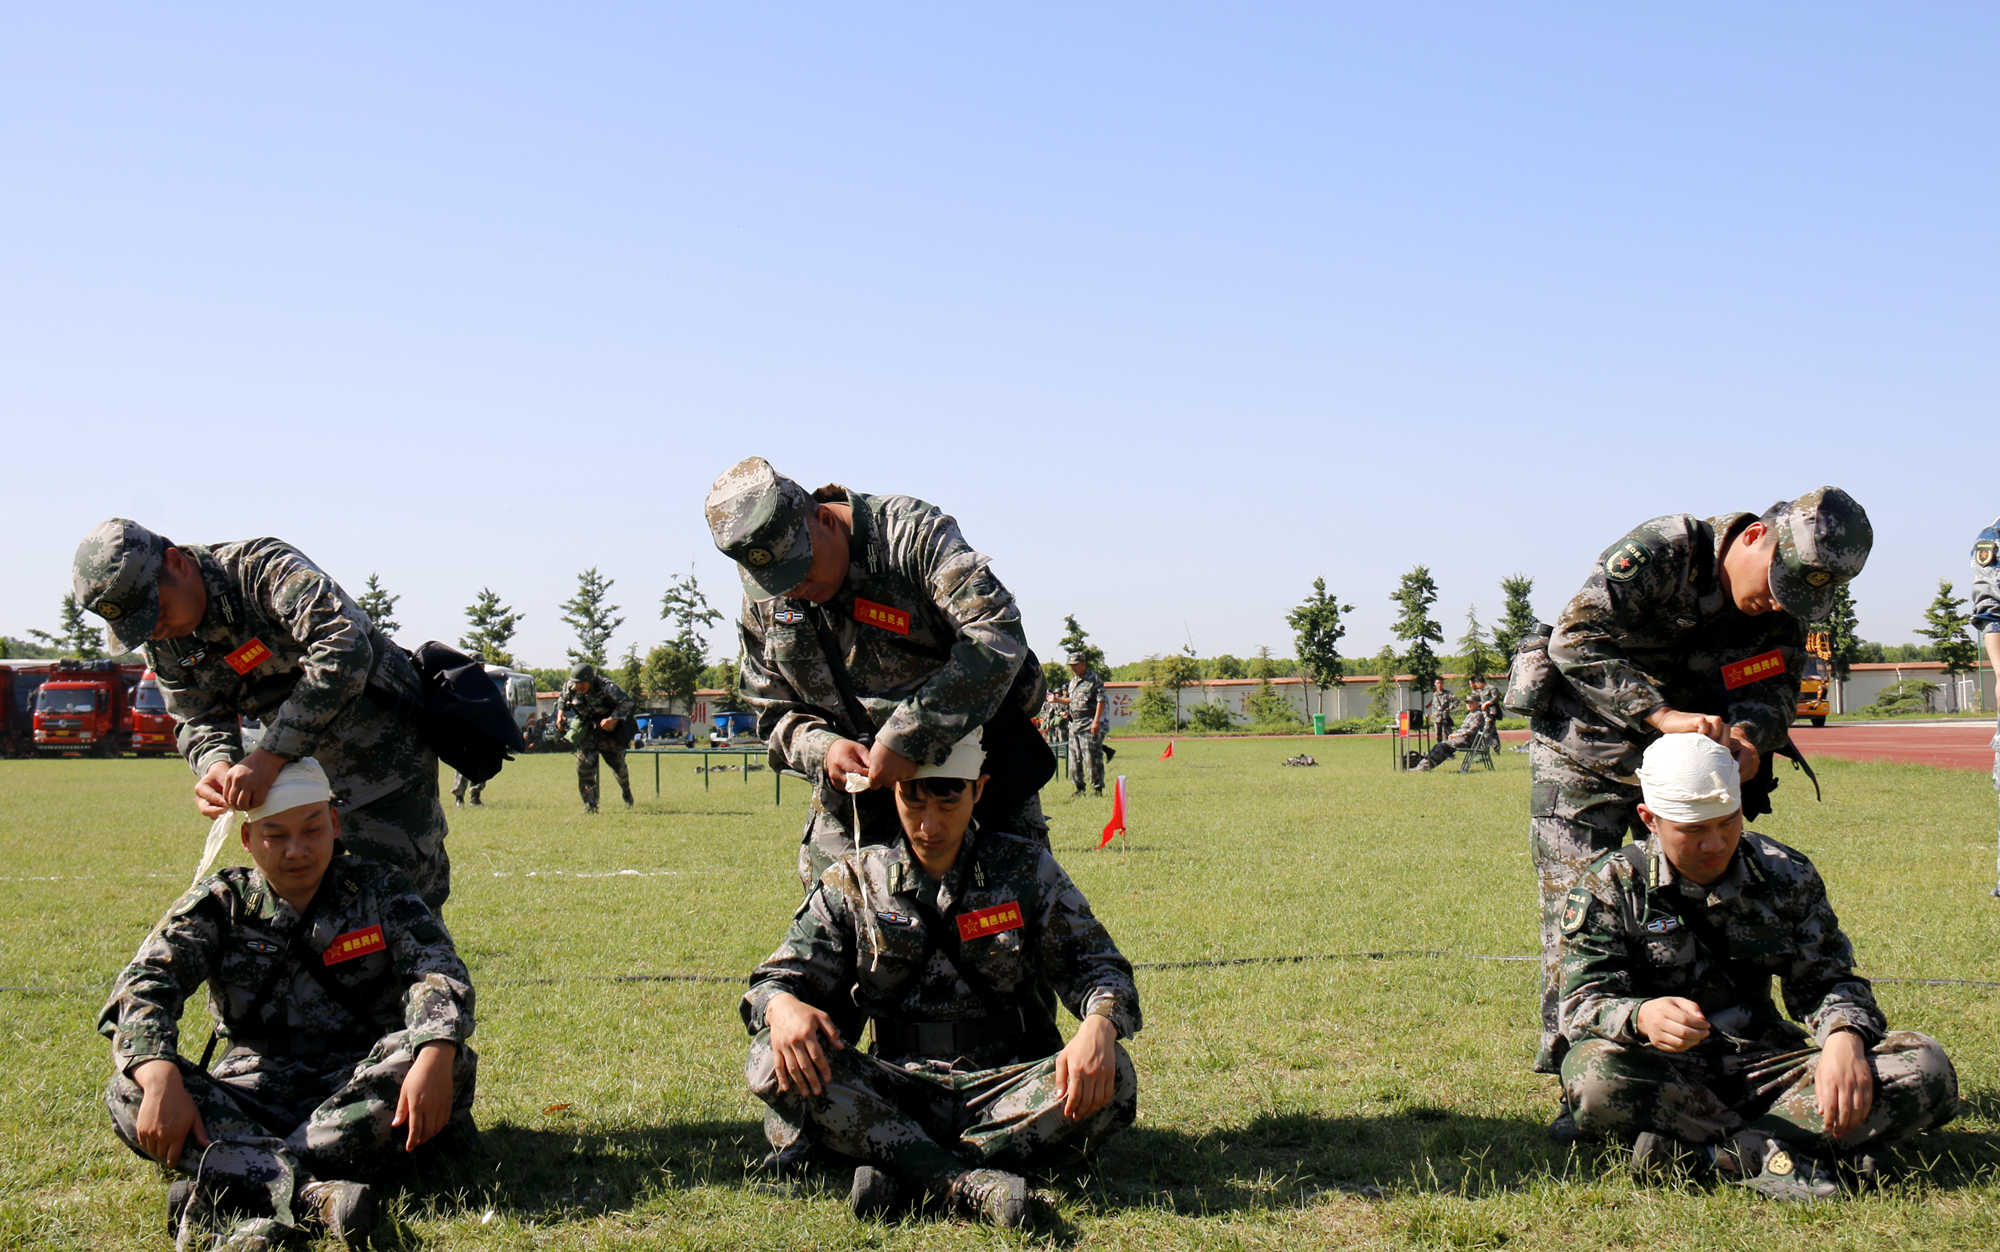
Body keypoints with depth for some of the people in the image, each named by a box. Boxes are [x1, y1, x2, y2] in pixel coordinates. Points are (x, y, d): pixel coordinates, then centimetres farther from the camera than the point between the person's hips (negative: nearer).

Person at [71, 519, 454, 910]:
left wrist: (268, 757, -41)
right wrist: (215, 765, -24)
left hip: (387, 756, -7)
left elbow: (345, 649, -39)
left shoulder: (263, 568, -25)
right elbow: (198, 717, 2)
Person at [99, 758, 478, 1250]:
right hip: (253, 1093, 1)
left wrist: (434, 1060, -34)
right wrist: (161, 1081, -30)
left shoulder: (379, 891, 3)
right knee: (129, 1095, -25)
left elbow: (439, 974, -11)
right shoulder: (218, 904, 5)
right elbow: (143, 987, -8)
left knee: (451, 1062, -31)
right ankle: (315, 1195, -46)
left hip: (360, 1088, -1)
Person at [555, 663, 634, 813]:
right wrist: (560, 713, -10)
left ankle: (626, 791, 44)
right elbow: (562, 699, 9)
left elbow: (626, 702, -23)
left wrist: (613, 719, -33)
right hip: (586, 731, 2)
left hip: (609, 730, -2)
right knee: (584, 766, -12)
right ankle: (590, 804, -6)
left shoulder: (606, 687, -27)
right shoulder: (569, 687, -13)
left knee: (618, 764, 14)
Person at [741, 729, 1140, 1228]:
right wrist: (782, 1006, -23)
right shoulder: (853, 881, 7)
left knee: (1113, 1078, -31)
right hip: (896, 1089, 0)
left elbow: (1097, 964, 2)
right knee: (773, 1060, -27)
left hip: (1002, 1088, 0)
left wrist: (1099, 1026, -23)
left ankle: (902, 1171, -31)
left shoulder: (1026, 869, 6)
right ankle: (969, 1184, -40)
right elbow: (779, 976, 4)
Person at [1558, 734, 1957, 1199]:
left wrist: (1845, 1038, -16)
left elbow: (1827, 980, 9)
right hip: (1663, 1075, -3)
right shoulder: (1609, 889, -2)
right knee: (1592, 1073, -38)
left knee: (1924, 1066, -20)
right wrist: (1642, 1017, -36)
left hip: (1766, 1063, 4)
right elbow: (1585, 1002, -11)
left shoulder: (1786, 875, 8)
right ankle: (1775, 1155, -33)